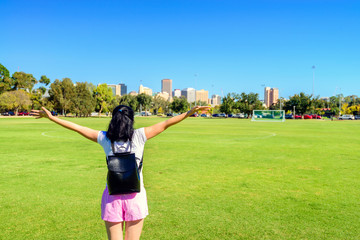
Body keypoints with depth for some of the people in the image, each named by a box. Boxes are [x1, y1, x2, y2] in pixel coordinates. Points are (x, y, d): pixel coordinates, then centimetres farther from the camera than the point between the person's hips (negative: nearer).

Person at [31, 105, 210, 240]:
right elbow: (165, 124, -4)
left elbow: (77, 128, 3)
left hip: (112, 196, 1)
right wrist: (190, 112, 1)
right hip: (135, 196, -1)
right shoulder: (139, 136, -8)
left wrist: (50, 116, 13)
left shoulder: (105, 139, -4)